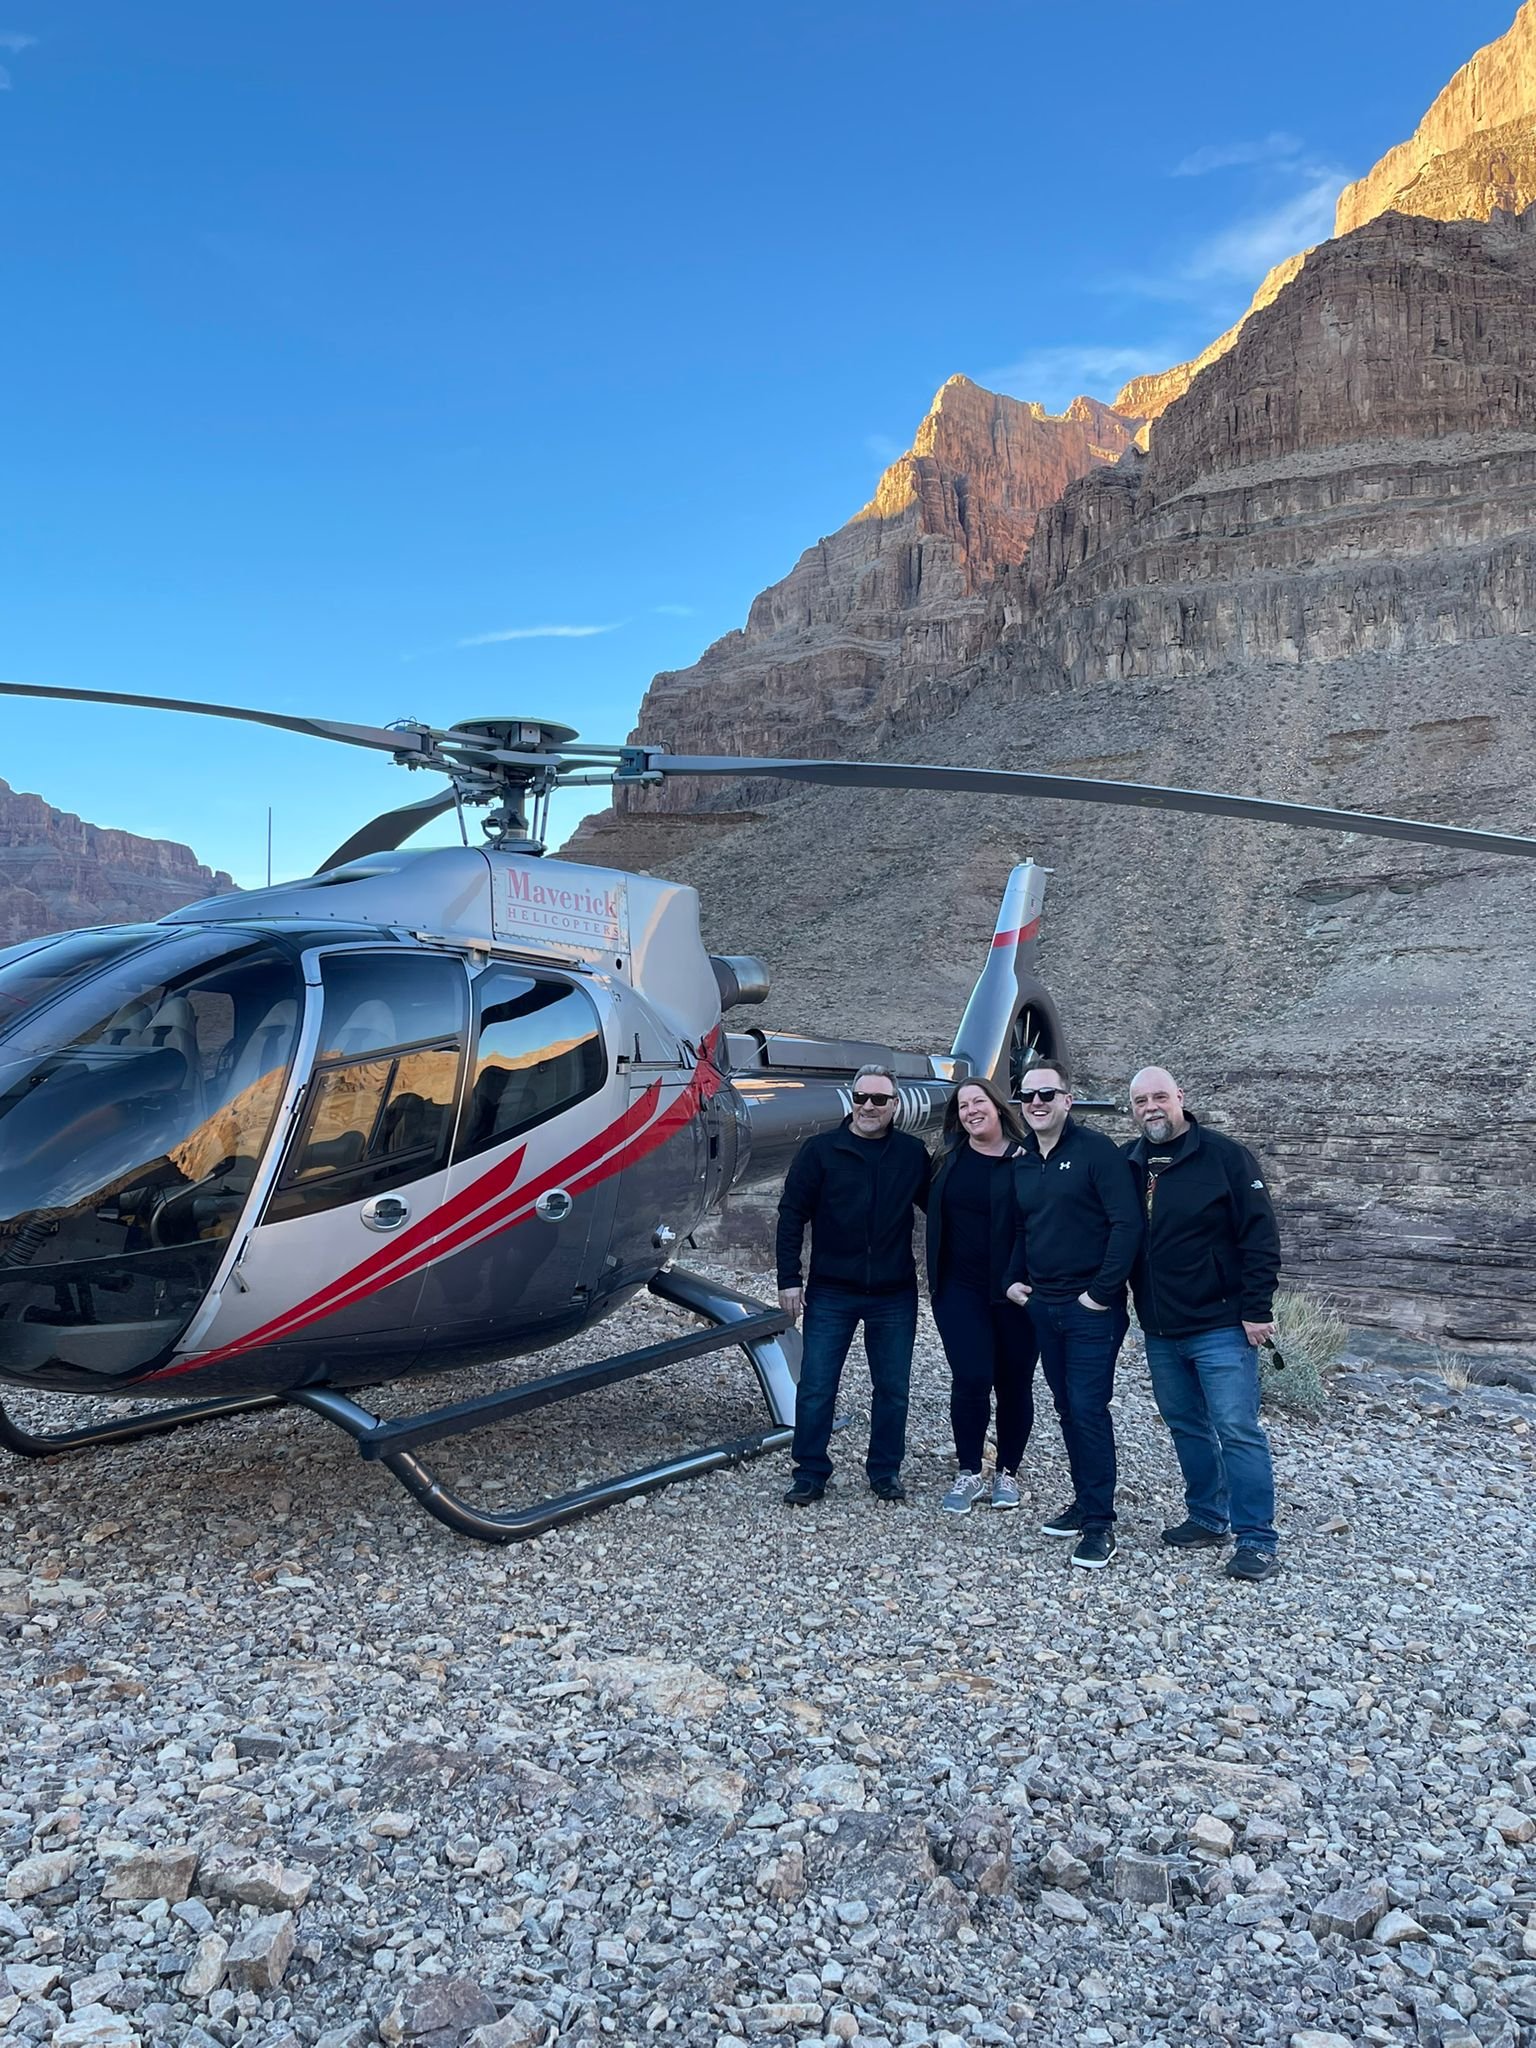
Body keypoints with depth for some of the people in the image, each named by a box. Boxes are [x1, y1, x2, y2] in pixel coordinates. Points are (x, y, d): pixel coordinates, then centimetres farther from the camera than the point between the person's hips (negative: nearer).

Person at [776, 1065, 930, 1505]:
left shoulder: (912, 1153, 2)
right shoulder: (820, 1150, -4)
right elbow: (792, 1215, -3)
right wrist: (789, 1280, -6)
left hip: (894, 1295, 2)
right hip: (830, 1292, -1)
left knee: (892, 1389, 10)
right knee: (816, 1388, 3)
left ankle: (885, 1470, 26)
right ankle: (810, 1473, 17)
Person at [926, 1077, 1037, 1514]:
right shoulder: (950, 1158, 5)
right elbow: (935, 1209, 14)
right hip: (961, 1290, 2)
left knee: (1014, 1382, 8)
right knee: (971, 1379, -6)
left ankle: (1007, 1472, 23)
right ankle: (968, 1473, 9)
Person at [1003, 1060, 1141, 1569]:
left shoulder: (1096, 1150, -11)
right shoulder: (1022, 1162, 10)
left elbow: (1127, 1223, -16)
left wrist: (1103, 1291, -17)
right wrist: (1014, 1279, 8)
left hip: (1091, 1309, -7)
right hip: (1043, 1307, 7)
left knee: (1088, 1409, -7)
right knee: (1068, 1408, 14)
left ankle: (1100, 1523, 2)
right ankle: (1084, 1501, 26)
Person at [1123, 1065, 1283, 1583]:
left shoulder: (1224, 1156, -10)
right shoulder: (1127, 1164, 5)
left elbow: (1260, 1235, -11)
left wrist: (1257, 1309, -14)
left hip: (1221, 1326, -6)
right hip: (1160, 1330, 6)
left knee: (1238, 1431, -4)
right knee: (1185, 1425, 16)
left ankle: (1257, 1541, 3)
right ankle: (1207, 1519, 30)